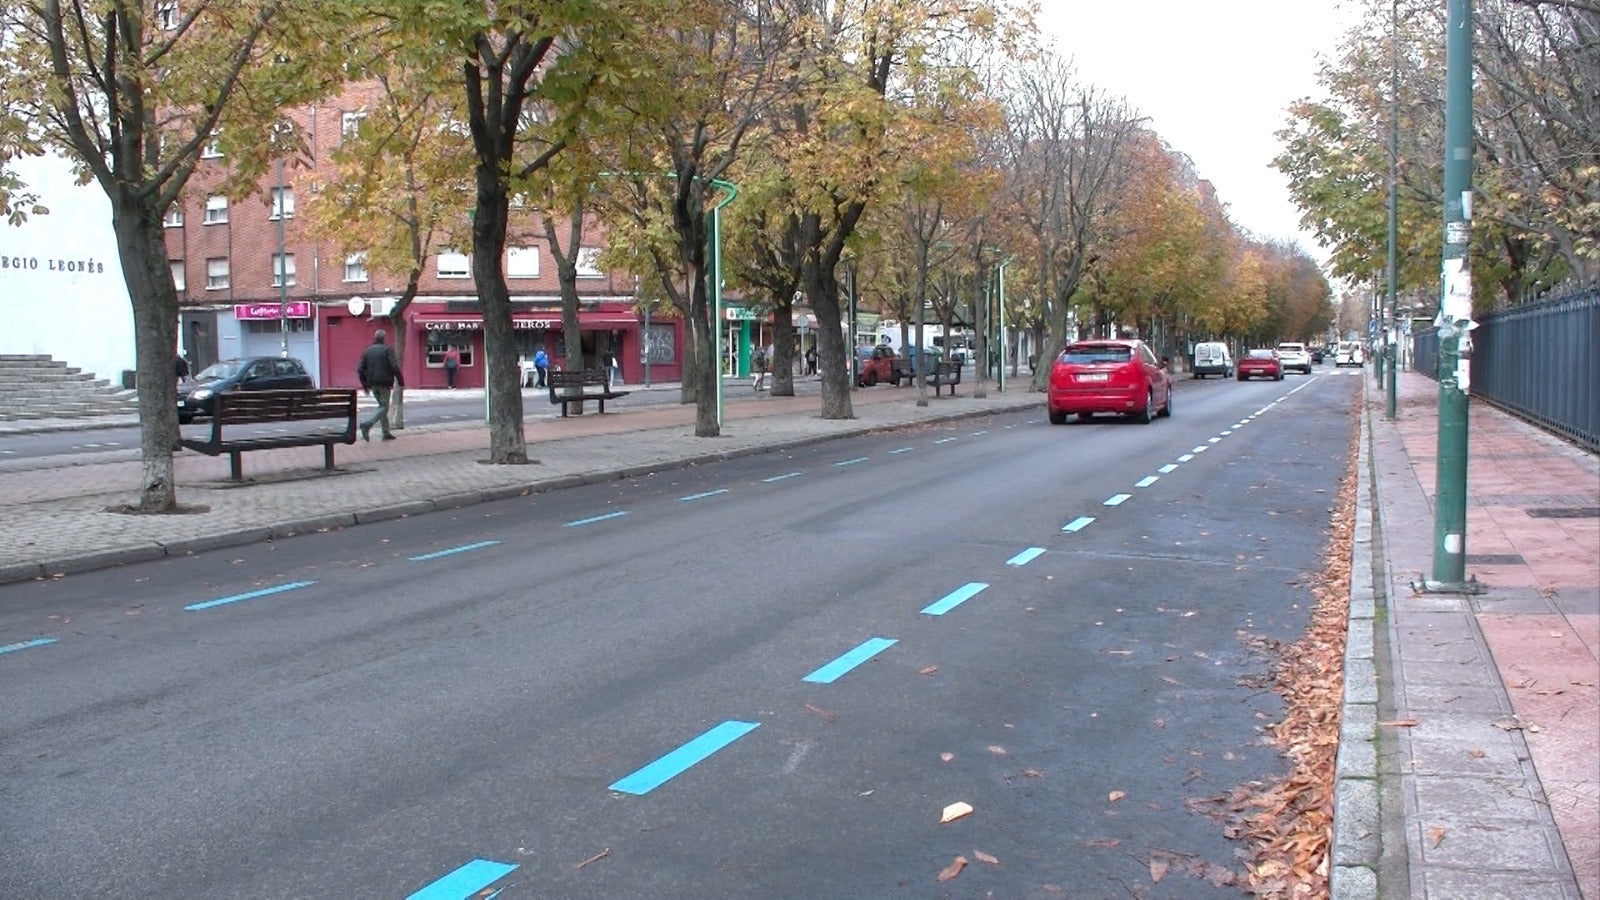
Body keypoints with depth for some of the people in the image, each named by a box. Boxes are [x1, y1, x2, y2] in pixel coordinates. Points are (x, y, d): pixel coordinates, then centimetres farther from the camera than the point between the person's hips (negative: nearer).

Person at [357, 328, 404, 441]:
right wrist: (401, 381, -7)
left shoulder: (367, 351, 8)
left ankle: (386, 432, 16)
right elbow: (395, 367, -16)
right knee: (384, 407, -2)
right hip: (384, 383, -6)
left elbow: (360, 369, 7)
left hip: (373, 384, 6)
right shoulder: (387, 350, -8)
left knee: (382, 406, 17)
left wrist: (365, 384, 15)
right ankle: (367, 425, -24)